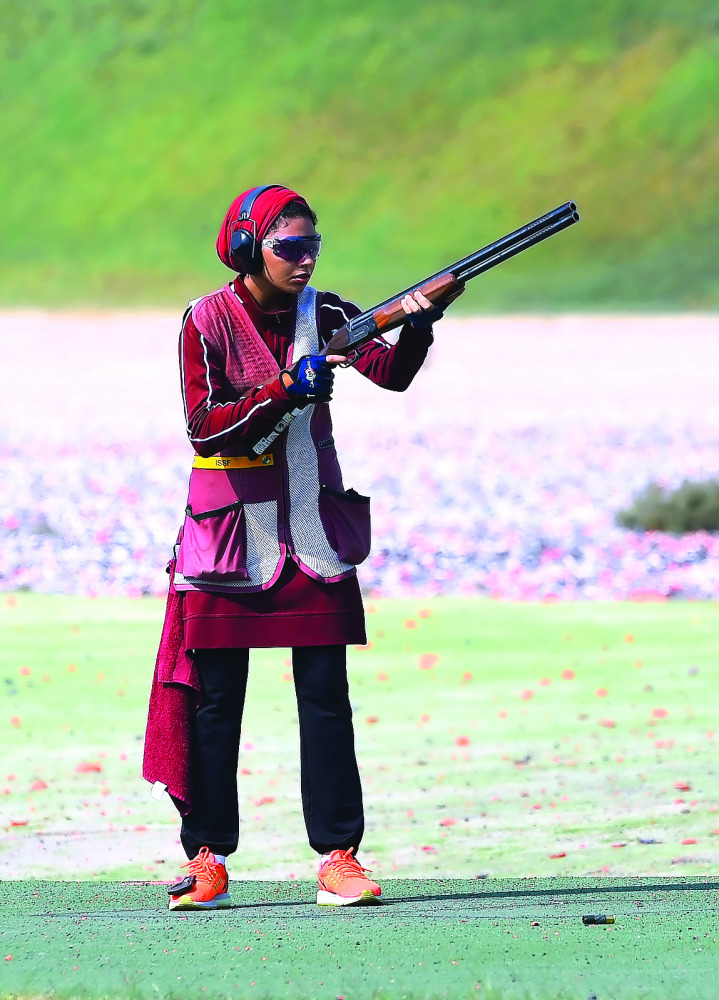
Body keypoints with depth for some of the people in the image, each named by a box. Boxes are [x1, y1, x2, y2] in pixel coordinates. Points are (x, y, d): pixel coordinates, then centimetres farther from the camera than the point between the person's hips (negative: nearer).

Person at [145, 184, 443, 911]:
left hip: (313, 535, 2)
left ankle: (337, 855, -1)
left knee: (326, 696, -2)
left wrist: (415, 329, -35)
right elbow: (205, 425, -16)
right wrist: (286, 391, -27)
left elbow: (389, 373, -14)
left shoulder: (323, 315, 1)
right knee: (216, 700, 2)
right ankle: (207, 857, 9)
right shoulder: (208, 322, -7)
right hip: (228, 536, -2)